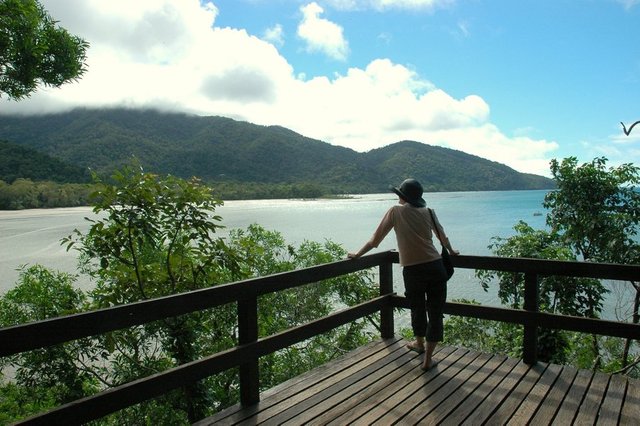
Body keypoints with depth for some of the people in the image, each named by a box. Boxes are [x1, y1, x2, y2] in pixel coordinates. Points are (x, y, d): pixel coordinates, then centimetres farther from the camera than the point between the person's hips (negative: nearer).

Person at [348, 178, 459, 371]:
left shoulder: (395, 211, 1)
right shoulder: (428, 212, 11)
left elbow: (376, 238, 2)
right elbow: (442, 236, 28)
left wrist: (358, 254, 13)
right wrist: (451, 251, 46)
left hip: (413, 270, -2)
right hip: (436, 267, 2)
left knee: (417, 309, 21)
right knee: (435, 312, 10)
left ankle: (419, 343, 44)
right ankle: (428, 359, 15)